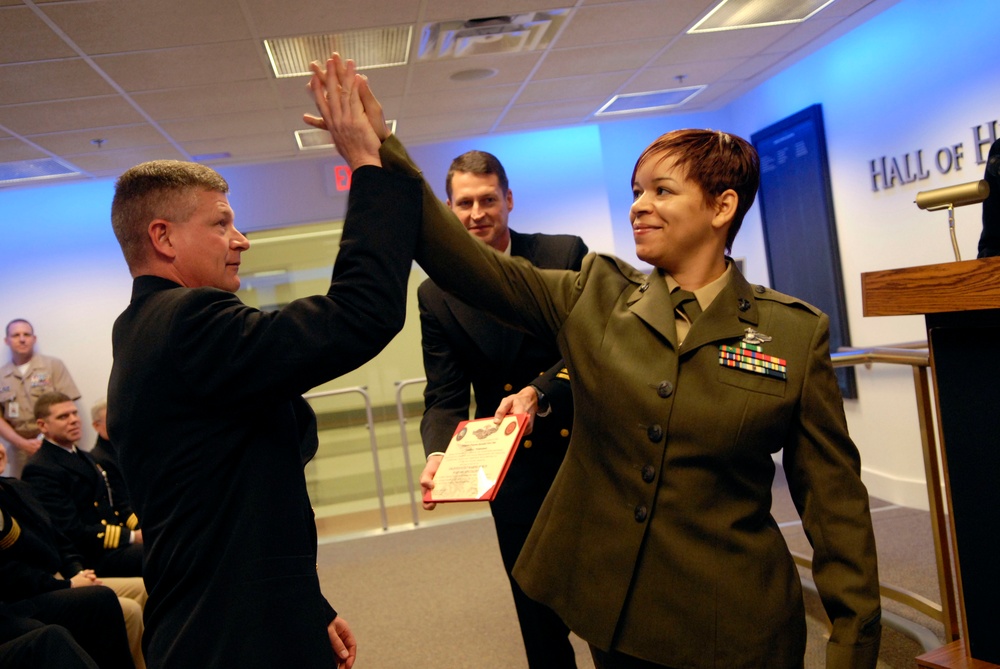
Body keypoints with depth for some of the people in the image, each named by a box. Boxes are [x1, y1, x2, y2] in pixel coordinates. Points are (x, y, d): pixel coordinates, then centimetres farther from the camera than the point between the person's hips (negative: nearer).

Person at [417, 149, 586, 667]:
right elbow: (444, 396, -5)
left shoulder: (566, 254, -5)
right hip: (516, 474, 1)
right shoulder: (436, 295, -1)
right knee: (538, 613, 14)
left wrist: (539, 391, -29)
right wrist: (437, 454, -25)